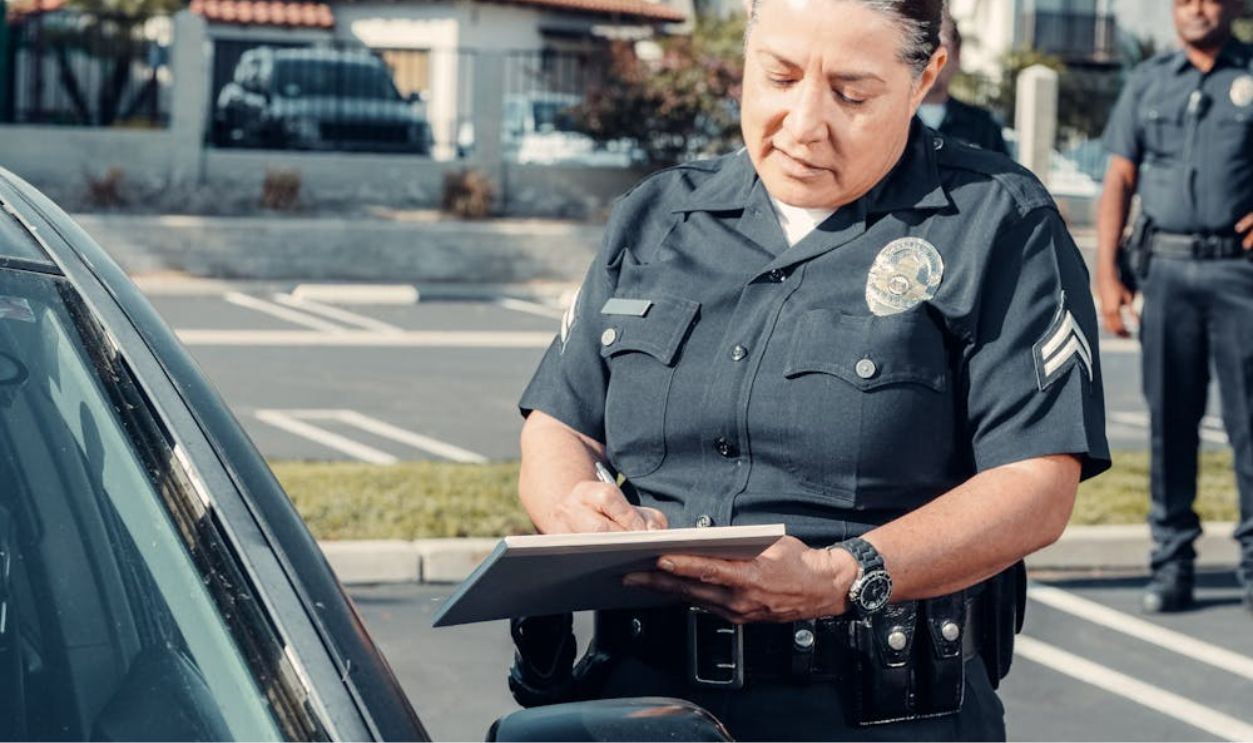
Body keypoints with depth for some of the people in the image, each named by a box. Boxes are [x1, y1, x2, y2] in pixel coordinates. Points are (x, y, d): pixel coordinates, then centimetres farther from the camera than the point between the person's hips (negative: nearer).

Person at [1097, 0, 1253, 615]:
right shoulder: (1148, 83, 13)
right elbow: (1118, 183, 10)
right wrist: (1106, 275, 2)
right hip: (1167, 268, 2)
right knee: (1170, 419, 4)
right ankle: (1171, 560, 10)